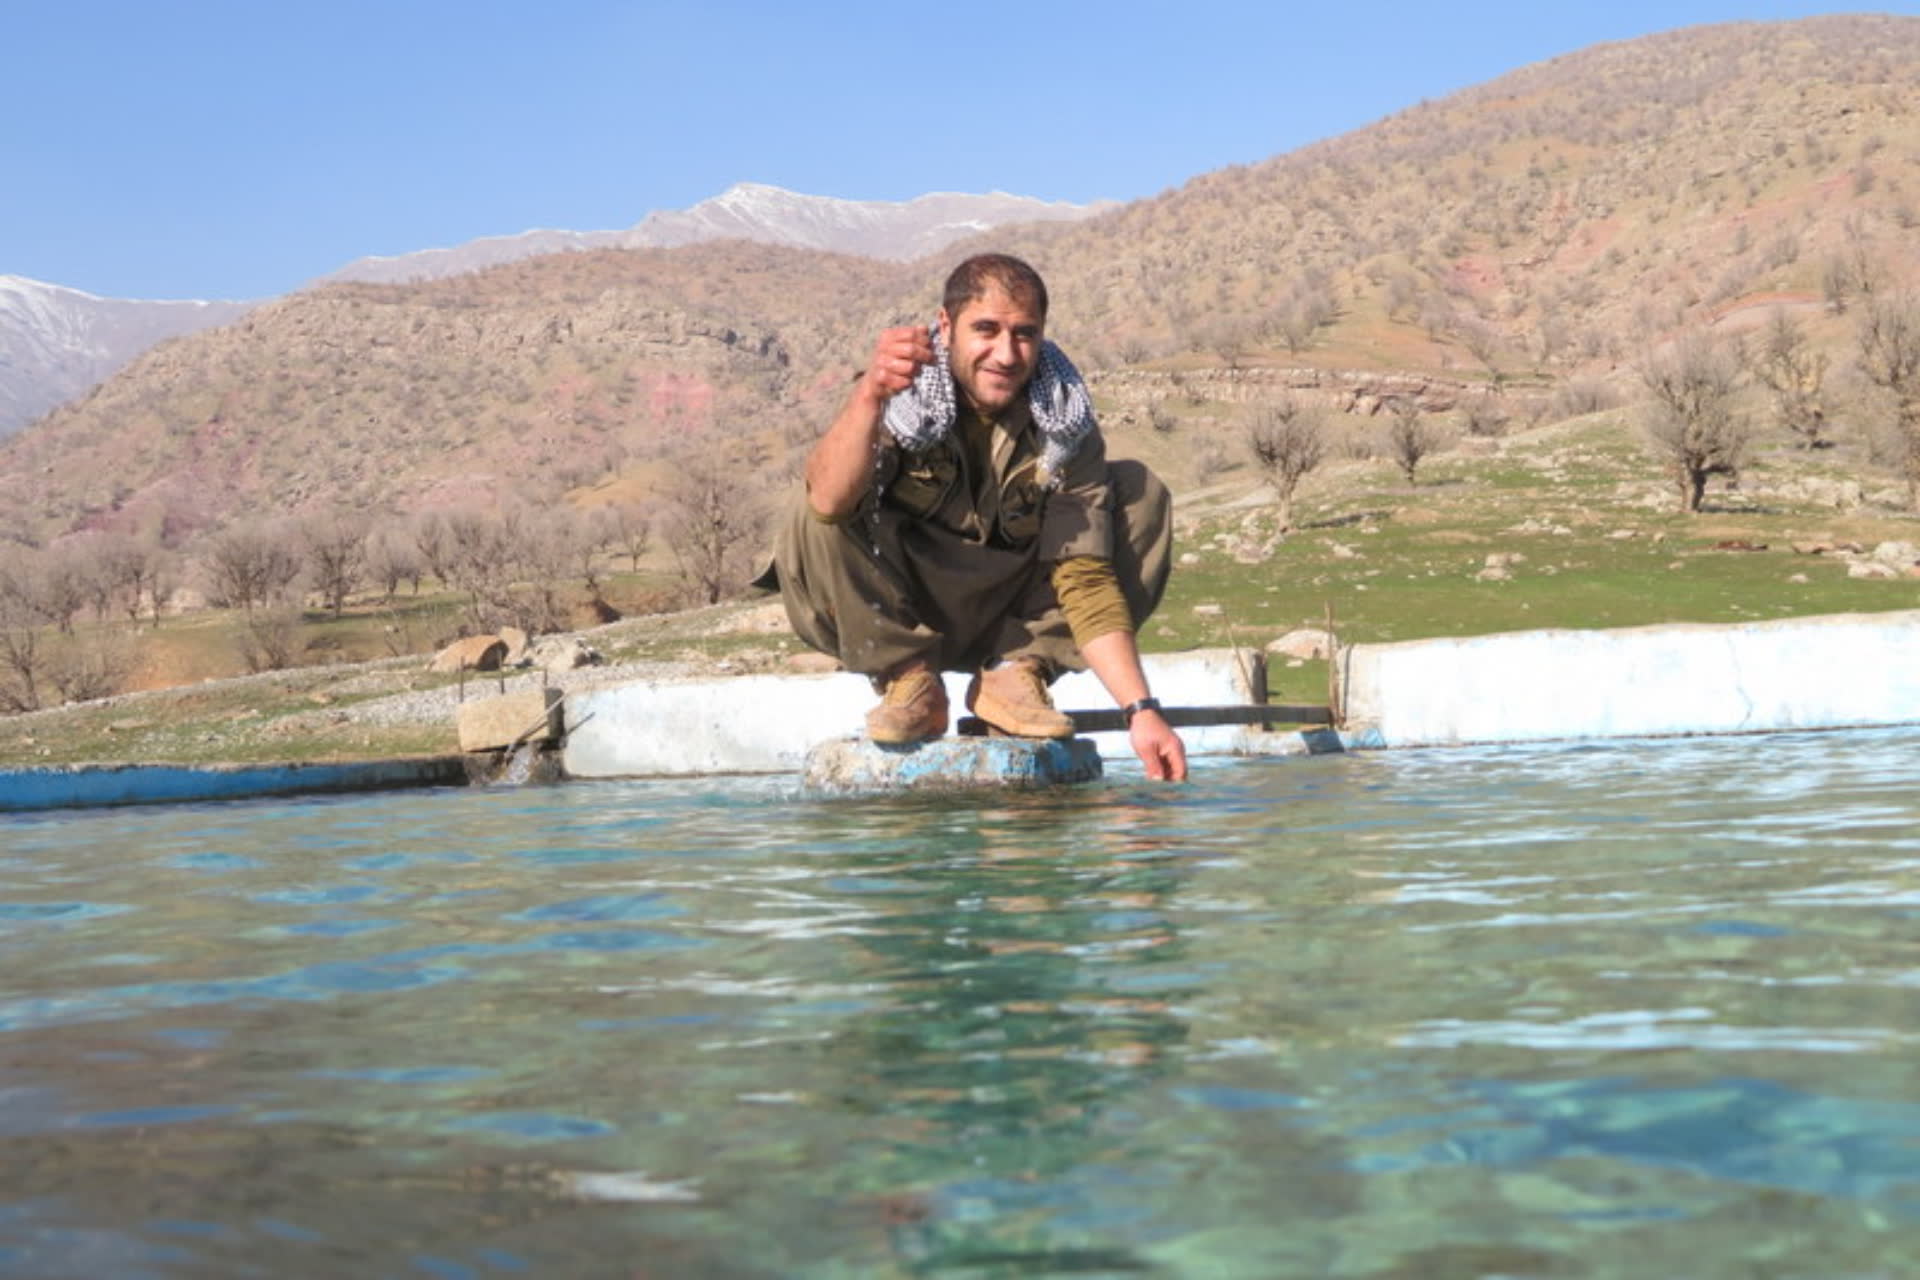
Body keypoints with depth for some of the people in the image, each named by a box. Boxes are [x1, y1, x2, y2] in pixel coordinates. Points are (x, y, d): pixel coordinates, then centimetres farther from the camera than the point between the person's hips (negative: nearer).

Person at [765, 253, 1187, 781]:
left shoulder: (1065, 424, -14)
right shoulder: (905, 398, -21)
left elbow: (1086, 576, -17)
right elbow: (829, 500, -40)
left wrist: (1140, 709, -27)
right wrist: (868, 396, -57)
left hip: (1012, 616, 3)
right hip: (901, 616, -2)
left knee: (1141, 493, -11)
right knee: (817, 523, -32)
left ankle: (1015, 673, -9)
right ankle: (907, 680, -9)